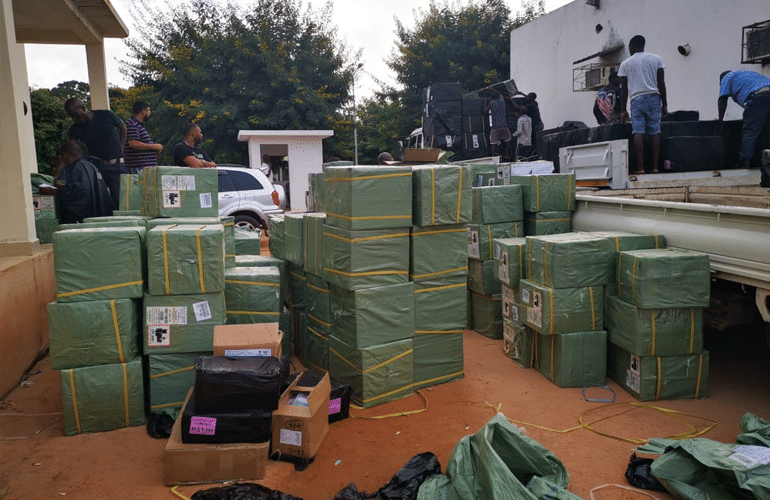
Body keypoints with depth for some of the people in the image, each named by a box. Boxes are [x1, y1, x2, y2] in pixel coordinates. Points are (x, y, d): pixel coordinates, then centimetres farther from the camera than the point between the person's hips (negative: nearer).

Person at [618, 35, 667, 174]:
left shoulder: (625, 64, 8)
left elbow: (624, 89, 6)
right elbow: (661, 84, 6)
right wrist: (664, 105, 9)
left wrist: (624, 110, 10)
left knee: (638, 132, -6)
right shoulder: (657, 59, 11)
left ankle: (640, 167, -13)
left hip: (636, 99, -1)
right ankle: (655, 166, -3)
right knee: (655, 132, 2)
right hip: (654, 98, 1)